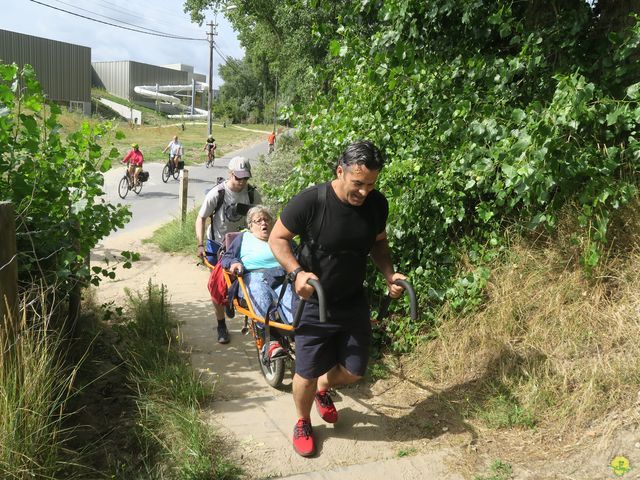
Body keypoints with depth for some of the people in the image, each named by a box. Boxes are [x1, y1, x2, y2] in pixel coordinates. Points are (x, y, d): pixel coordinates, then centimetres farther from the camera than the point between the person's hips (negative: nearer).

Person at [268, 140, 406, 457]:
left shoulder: (377, 204, -10)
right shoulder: (310, 202, -24)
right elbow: (277, 238, -13)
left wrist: (389, 274, -9)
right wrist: (297, 272, -29)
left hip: (353, 301, 4)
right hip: (313, 302, -4)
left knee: (353, 371, 11)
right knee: (307, 374, 3)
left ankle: (323, 390, 47)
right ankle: (303, 422, 35)